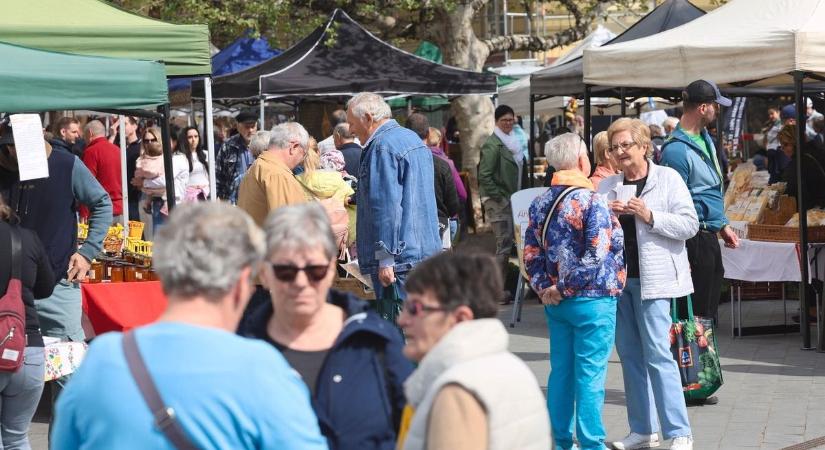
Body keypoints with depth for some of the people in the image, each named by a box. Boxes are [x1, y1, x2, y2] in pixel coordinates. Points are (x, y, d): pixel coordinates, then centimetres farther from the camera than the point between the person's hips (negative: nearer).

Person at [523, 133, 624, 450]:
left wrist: (544, 288, 3)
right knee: (590, 373, -2)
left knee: (560, 372, 12)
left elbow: (531, 254, 7)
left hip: (556, 303, 7)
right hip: (592, 300, -7)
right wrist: (563, 288, -12)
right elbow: (596, 254, -20)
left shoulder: (540, 204, 7)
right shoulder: (590, 201, -14)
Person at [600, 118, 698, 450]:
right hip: (617, 276, 6)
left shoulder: (668, 179, -1)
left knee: (657, 354, -10)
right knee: (629, 354, 9)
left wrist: (650, 217, -17)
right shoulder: (607, 186, 12)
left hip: (652, 279, -6)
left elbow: (690, 224, -7)